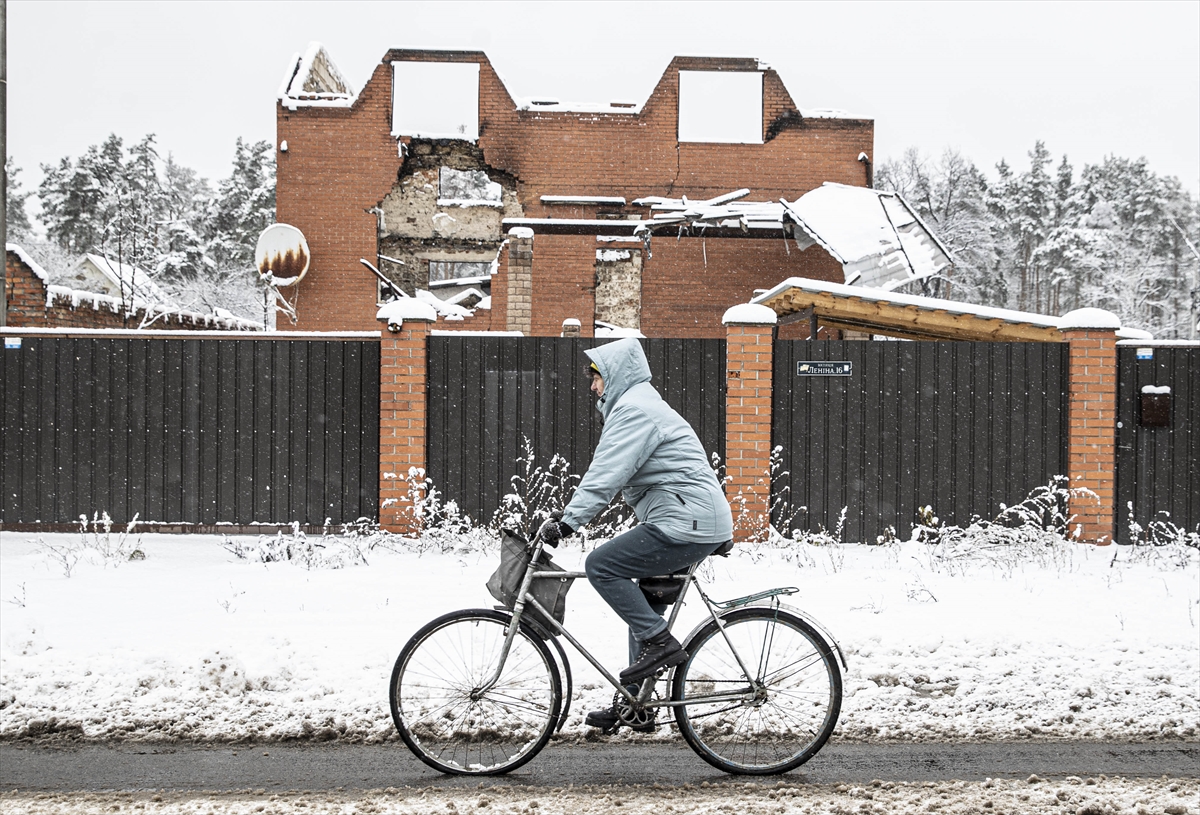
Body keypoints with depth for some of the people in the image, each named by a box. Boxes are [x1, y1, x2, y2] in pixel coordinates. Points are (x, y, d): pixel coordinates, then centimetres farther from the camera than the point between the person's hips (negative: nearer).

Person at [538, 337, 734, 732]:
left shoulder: (634, 409, -11)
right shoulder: (637, 406, 23)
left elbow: (606, 476, -21)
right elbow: (606, 474, 25)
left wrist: (566, 523, -21)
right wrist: (567, 514, 20)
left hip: (686, 524, -11)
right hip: (701, 524, 11)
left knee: (601, 565, -13)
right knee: (643, 608, 15)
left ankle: (660, 642, -11)